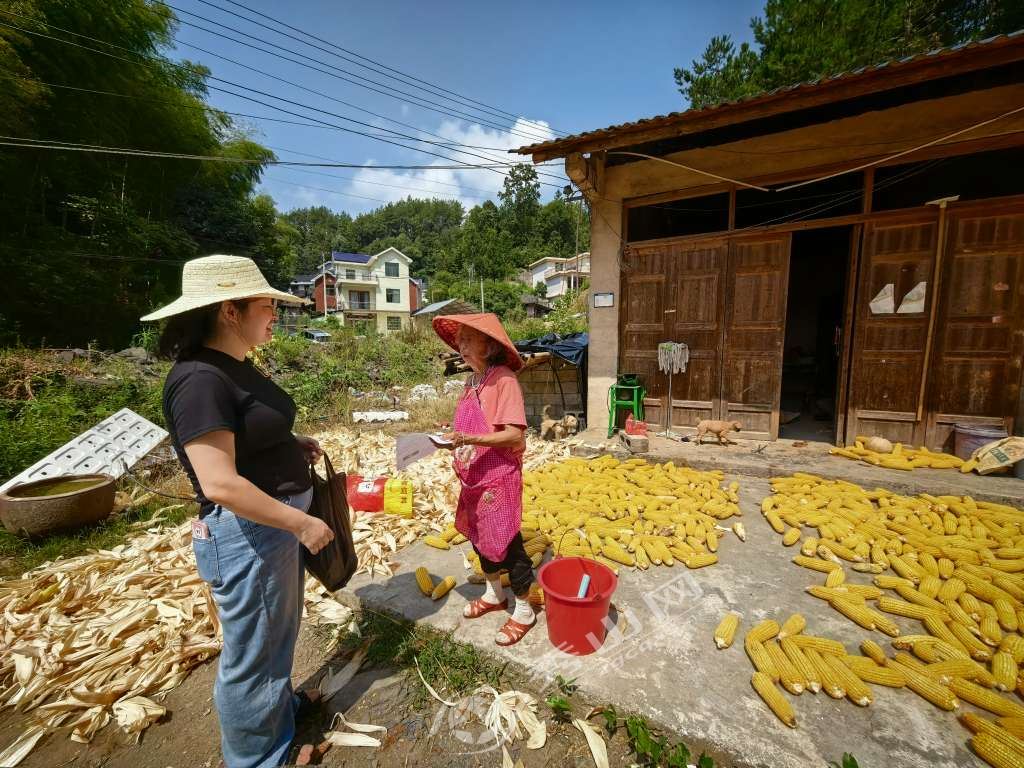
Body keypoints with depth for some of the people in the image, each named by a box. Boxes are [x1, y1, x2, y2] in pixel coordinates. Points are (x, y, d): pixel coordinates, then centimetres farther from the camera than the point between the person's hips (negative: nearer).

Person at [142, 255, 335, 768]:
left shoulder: (235, 369, 6)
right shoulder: (200, 379, -23)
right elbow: (220, 483, -28)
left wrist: (293, 445, 3)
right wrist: (302, 523, -21)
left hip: (278, 521, 10)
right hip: (249, 532, -9)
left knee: (279, 631, 28)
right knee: (252, 652, 14)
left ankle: (280, 707, 53)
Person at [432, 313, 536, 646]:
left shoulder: (503, 378, -17)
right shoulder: (472, 381, 6)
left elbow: (514, 434, -22)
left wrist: (471, 440, -30)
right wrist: (454, 438, 0)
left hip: (499, 477, -8)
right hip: (474, 477, 8)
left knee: (506, 541, 5)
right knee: (479, 536, 21)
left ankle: (524, 610, 27)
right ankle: (494, 594, 44)